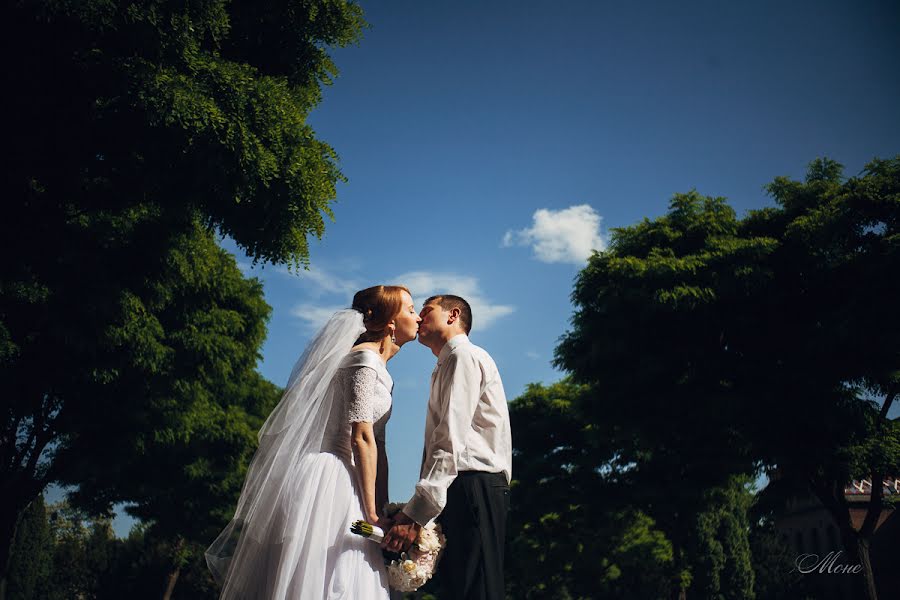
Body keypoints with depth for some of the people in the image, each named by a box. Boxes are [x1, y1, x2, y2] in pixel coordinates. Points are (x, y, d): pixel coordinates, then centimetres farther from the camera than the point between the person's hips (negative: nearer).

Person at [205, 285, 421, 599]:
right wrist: (372, 513, -15)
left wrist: (383, 512, 16)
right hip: (329, 482, -9)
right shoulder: (364, 358, -8)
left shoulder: (375, 363, 21)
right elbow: (362, 438, -16)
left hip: (340, 481, 9)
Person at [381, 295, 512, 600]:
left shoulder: (464, 356, -3)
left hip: (472, 487, -10)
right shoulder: (447, 366, 29)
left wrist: (415, 513, -21)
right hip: (465, 490, 10)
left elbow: (451, 440, -15)